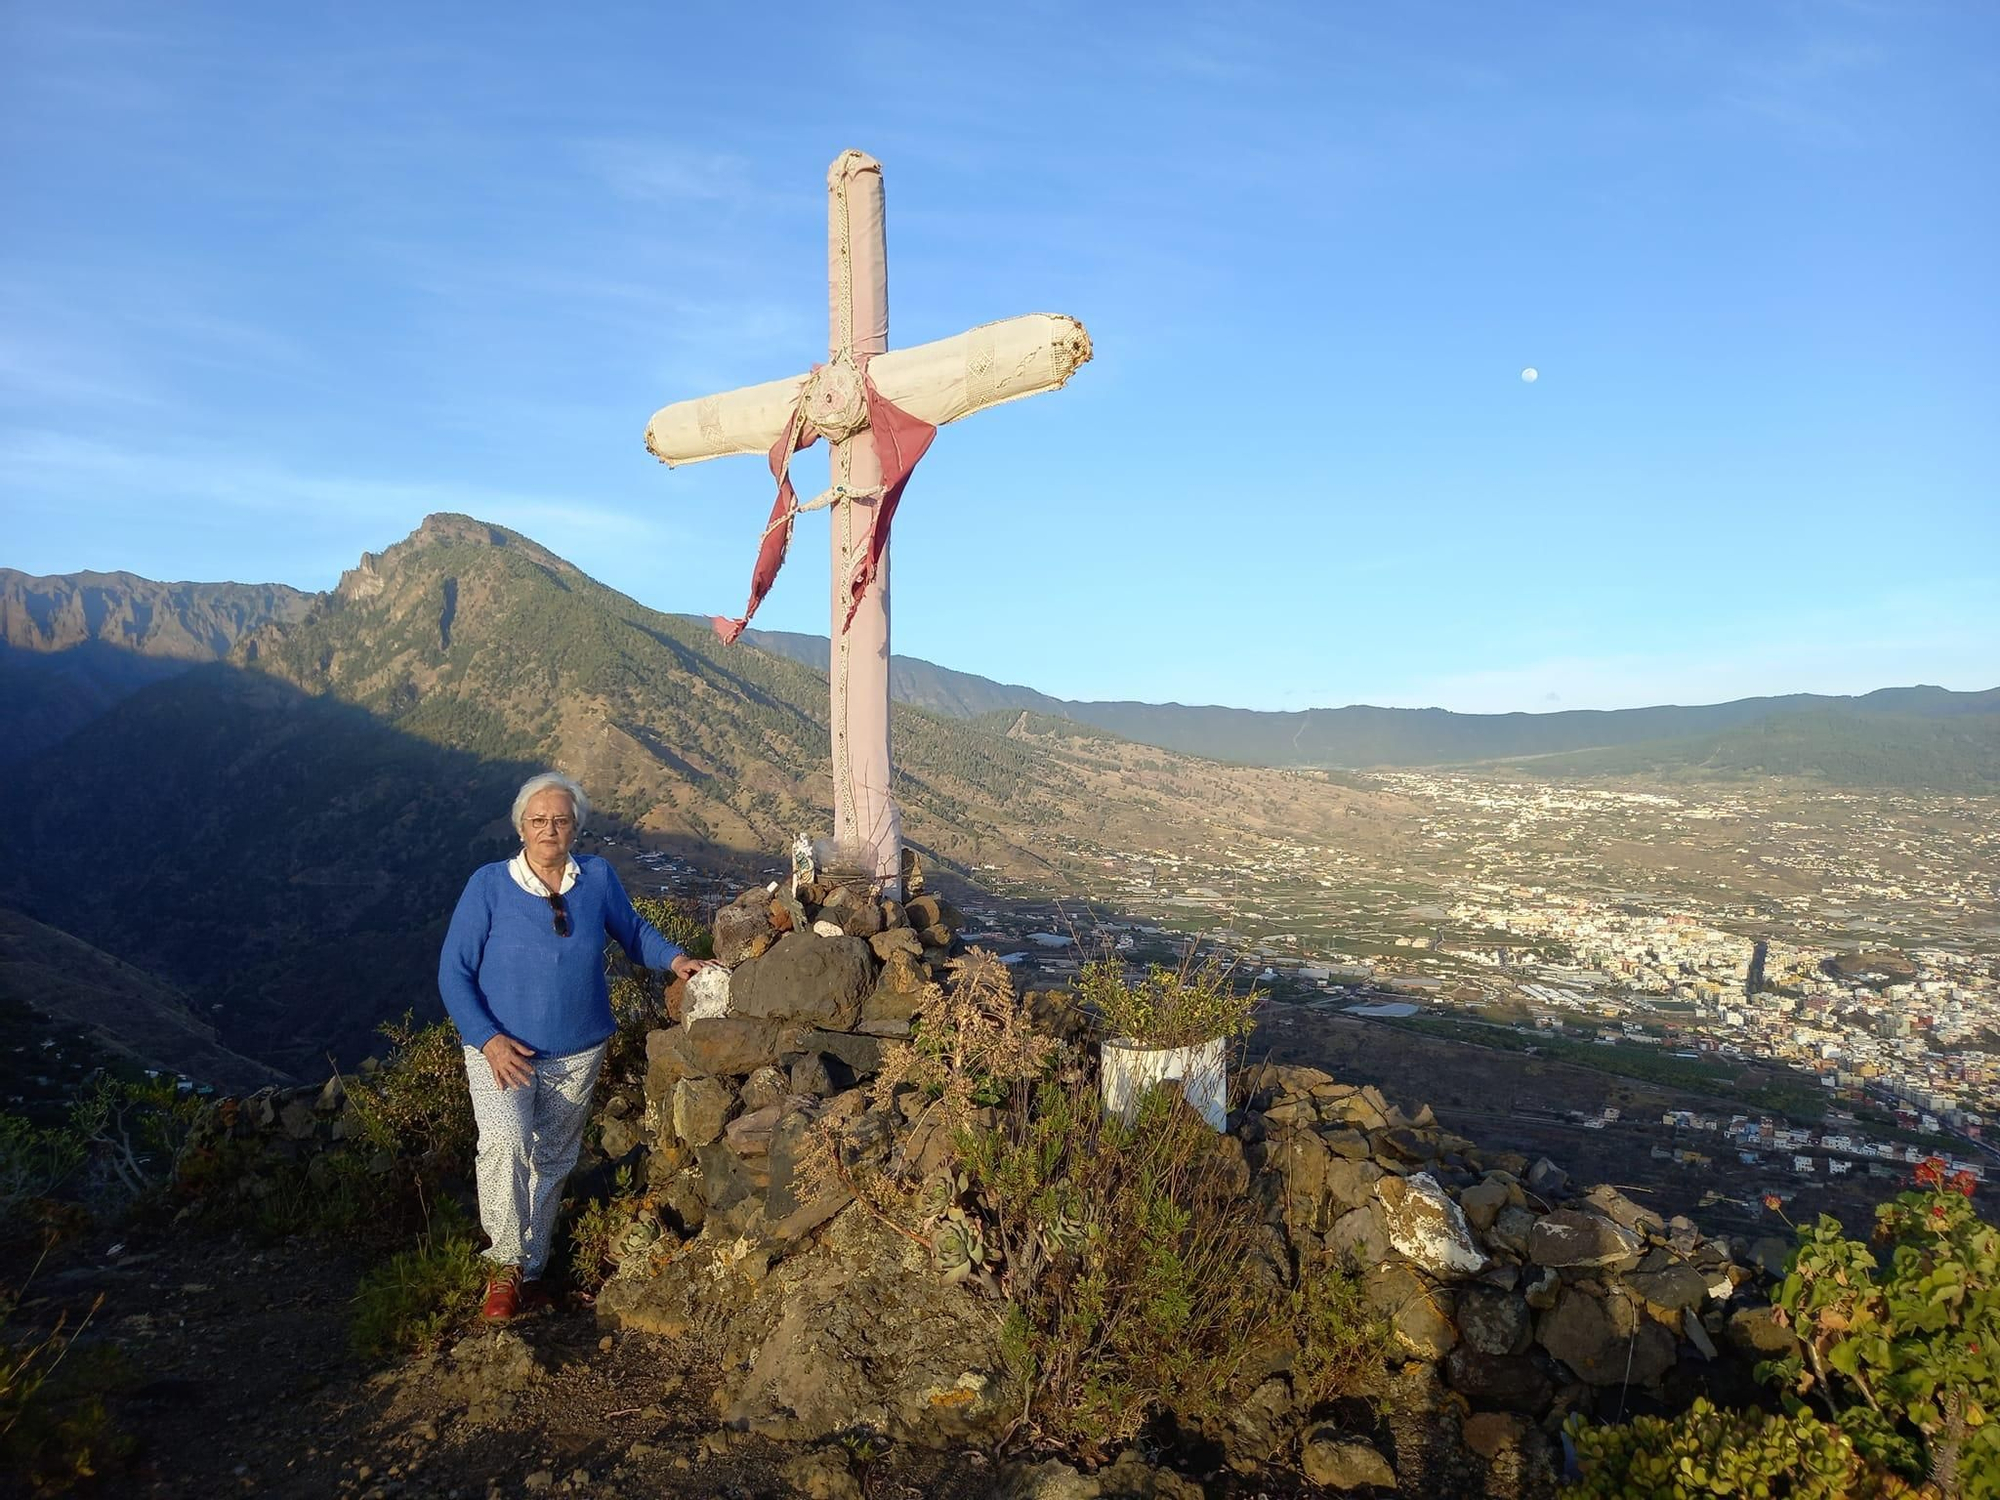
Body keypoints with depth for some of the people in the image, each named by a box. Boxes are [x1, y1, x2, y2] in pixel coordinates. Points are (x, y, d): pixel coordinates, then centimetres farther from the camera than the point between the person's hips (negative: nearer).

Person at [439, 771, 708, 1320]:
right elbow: (454, 971, -9)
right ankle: (506, 1264, -6)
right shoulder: (490, 884, -12)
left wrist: (674, 959, -4)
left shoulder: (598, 878, -4)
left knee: (551, 1162, 14)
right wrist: (488, 1039, -19)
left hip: (578, 1053, 3)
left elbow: (632, 929, 13)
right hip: (502, 1050, -3)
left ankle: (531, 1271, 33)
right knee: (505, 1144, -25)